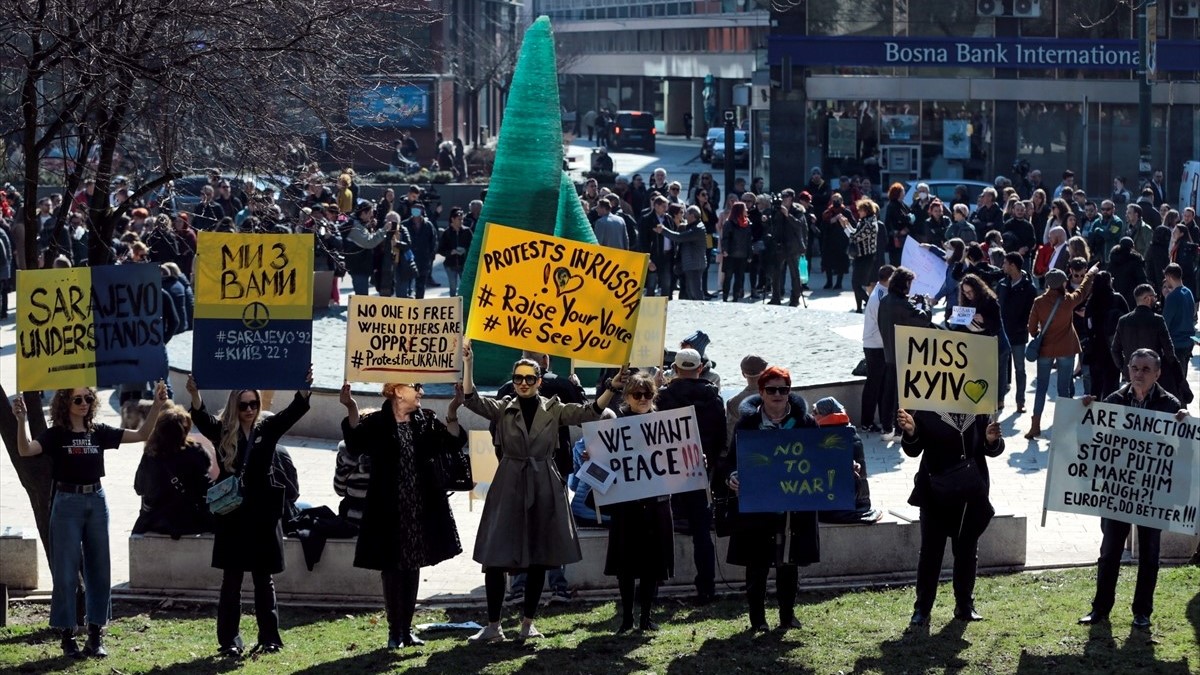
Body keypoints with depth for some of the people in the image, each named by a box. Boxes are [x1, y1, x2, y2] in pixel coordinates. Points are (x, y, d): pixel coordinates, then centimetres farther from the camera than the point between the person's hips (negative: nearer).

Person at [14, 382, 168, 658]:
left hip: (96, 502, 4)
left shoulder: (99, 432, 6)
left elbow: (140, 435, 3)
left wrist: (157, 406, -10)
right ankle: (67, 636, 5)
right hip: (67, 503, -4)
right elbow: (26, 450, -22)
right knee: (66, 572, -2)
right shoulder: (56, 435, -5)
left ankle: (96, 635, 13)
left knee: (99, 569, 6)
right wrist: (21, 421, -39)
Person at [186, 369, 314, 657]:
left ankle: (269, 638, 13)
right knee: (231, 580, 2)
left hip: (263, 515, 1)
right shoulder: (222, 431, 2)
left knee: (264, 579, 7)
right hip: (232, 515, -1)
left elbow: (294, 411, -6)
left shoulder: (268, 429, 5)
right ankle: (229, 641, 5)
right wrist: (195, 396, -34)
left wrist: (305, 388, -25)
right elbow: (202, 418, -14)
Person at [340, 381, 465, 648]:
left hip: (420, 510, 4)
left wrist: (452, 412, -16)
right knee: (391, 569, -1)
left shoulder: (426, 421, 7)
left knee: (412, 568, 10)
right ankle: (394, 632, 8)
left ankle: (407, 630, 19)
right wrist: (351, 411, -34)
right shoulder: (375, 423, -4)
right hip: (388, 512, -4)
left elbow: (453, 444, -4)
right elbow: (355, 446, -21)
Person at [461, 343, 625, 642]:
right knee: (494, 558, -5)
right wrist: (468, 363, -23)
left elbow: (590, 412, -4)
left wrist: (612, 388, -18)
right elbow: (472, 400, -11)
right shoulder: (503, 409, 3)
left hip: (544, 486, 1)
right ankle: (493, 625, 1)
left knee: (539, 559, 5)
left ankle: (528, 622, 17)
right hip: (508, 486, -1)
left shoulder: (554, 410, 4)